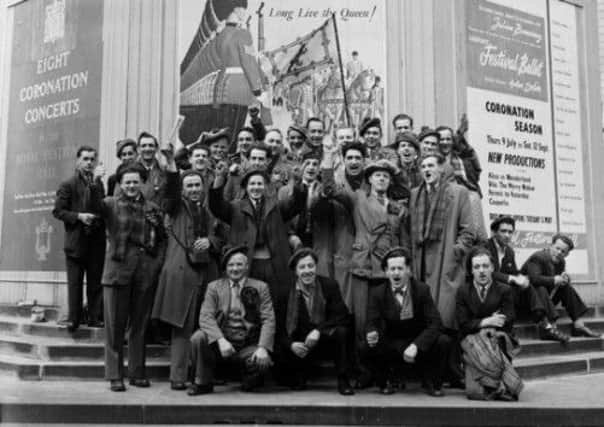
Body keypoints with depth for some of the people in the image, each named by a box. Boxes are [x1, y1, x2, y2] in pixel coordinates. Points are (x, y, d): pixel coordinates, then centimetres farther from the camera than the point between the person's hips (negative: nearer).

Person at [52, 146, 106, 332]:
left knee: (95, 282, 4)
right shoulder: (68, 184, 3)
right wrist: (79, 216, -13)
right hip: (76, 241, -3)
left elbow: (103, 209, 2)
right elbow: (58, 211, -2)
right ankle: (73, 318, 6)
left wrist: (96, 182, -3)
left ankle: (95, 317, 9)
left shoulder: (99, 183, 13)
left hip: (96, 241, 3)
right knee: (74, 282, 1)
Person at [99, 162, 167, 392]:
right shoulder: (111, 204, 3)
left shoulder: (152, 208, 11)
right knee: (115, 324, 2)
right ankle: (115, 375, 11)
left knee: (140, 324, 9)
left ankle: (137, 373, 20)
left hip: (146, 271, 3)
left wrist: (158, 262, 2)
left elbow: (162, 239, 14)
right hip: (118, 268, -2)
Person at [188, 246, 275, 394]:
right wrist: (220, 340, -23)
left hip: (249, 346, -1)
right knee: (198, 338, -26)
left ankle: (249, 380, 8)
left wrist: (263, 348, -18)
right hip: (221, 342, 1)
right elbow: (206, 317, -6)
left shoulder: (260, 287, 7)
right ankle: (203, 383, -2)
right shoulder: (214, 287, 8)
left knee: (263, 362, -29)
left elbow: (268, 320, -2)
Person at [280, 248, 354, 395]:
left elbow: (342, 317, -14)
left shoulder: (329, 285, -6)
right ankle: (300, 375, 12)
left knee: (342, 331, -31)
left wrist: (318, 331, -28)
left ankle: (343, 381, -16)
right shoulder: (288, 292, -5)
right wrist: (291, 344, -27)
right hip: (301, 345, 1)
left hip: (327, 339, -1)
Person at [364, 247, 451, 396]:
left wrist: (415, 345, -30)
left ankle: (431, 383, 0)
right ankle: (386, 382, 2)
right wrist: (372, 334, -35)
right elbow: (372, 323, -9)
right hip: (391, 347, 0)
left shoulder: (422, 289, -8)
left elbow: (435, 323, -15)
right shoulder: (377, 292, -5)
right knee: (368, 346, -28)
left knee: (444, 341, -27)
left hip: (419, 345, 0)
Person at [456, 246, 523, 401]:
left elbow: (507, 323, 0)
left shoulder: (504, 290, 10)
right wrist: (486, 322, -11)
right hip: (473, 341, 0)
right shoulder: (463, 291, 12)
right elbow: (464, 324, 2)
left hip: (499, 340, 0)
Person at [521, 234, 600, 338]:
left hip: (547, 296, 8)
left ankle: (578, 324, -10)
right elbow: (534, 279, -34)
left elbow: (563, 282, 8)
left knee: (567, 287, -4)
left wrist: (565, 278, -15)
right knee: (541, 289, -35)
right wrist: (554, 280, -29)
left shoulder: (561, 262, 6)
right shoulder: (537, 257, -20)